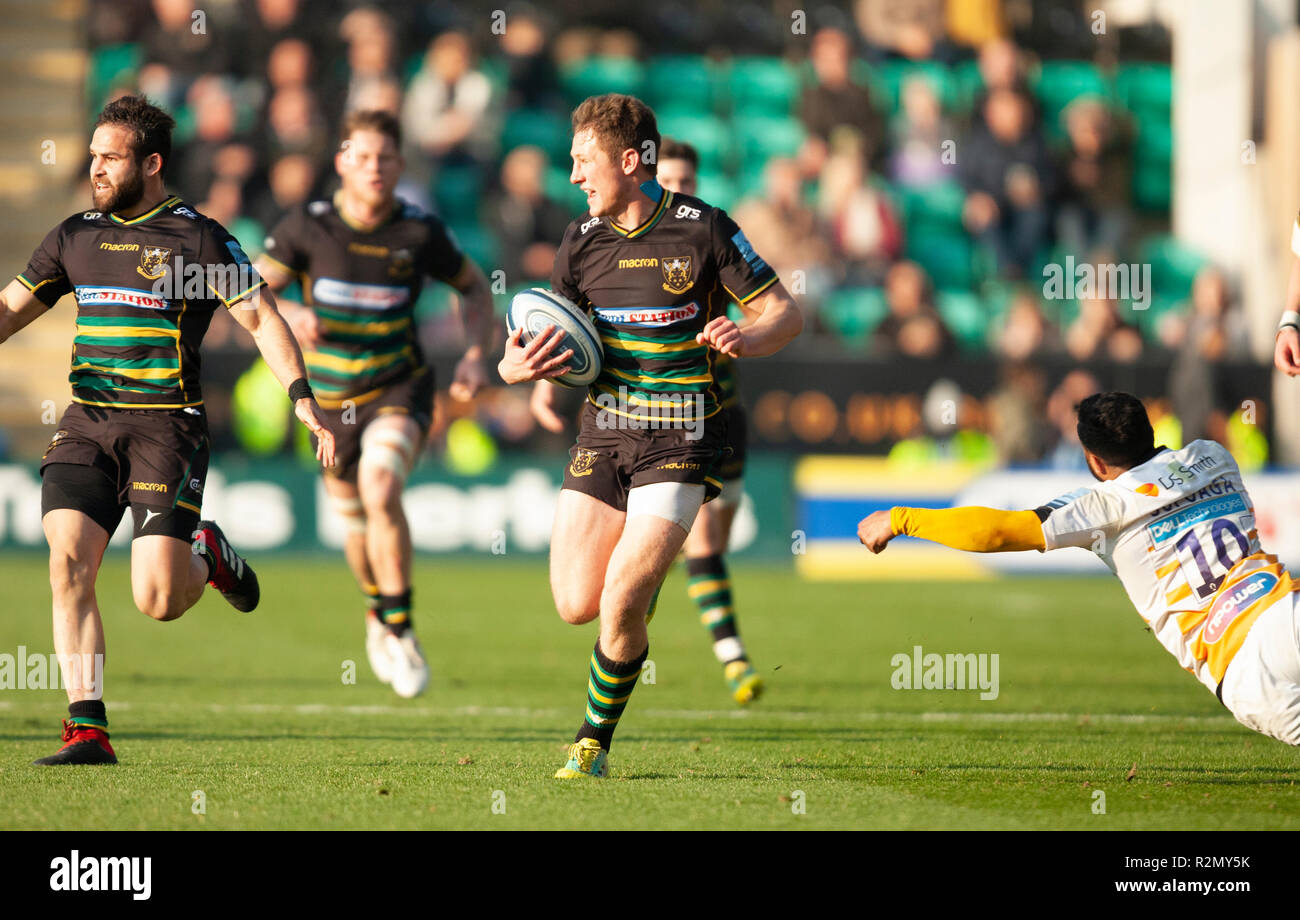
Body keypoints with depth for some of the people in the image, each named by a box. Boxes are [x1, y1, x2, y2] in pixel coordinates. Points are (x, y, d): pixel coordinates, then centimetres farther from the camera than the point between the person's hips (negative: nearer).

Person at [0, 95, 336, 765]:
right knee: (67, 563, -14)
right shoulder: (76, 236, 11)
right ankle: (87, 730, -9)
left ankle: (208, 556, 24)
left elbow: (262, 319, -1)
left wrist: (303, 400, -10)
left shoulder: (200, 238, -3)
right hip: (86, 422, 4)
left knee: (158, 600, -13)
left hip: (166, 426, -4)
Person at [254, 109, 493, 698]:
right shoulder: (306, 227, -11)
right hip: (332, 400, 2)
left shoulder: (420, 233, -11)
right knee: (358, 526, 14)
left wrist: (476, 355, -10)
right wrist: (287, 313, -29)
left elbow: (474, 287, 6)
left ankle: (399, 629, -18)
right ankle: (378, 611, 48)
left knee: (380, 490, -30)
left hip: (399, 389, -2)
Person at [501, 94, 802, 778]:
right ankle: (643, 562, 33)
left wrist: (746, 339, -24)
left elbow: (785, 314, -2)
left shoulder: (703, 229, -8)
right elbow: (554, 340, 13)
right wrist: (519, 366, -10)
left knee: (620, 607, -16)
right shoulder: (582, 240, 6)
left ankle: (595, 740, 6)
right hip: (602, 434, 5)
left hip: (678, 442, -5)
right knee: (575, 604, -2)